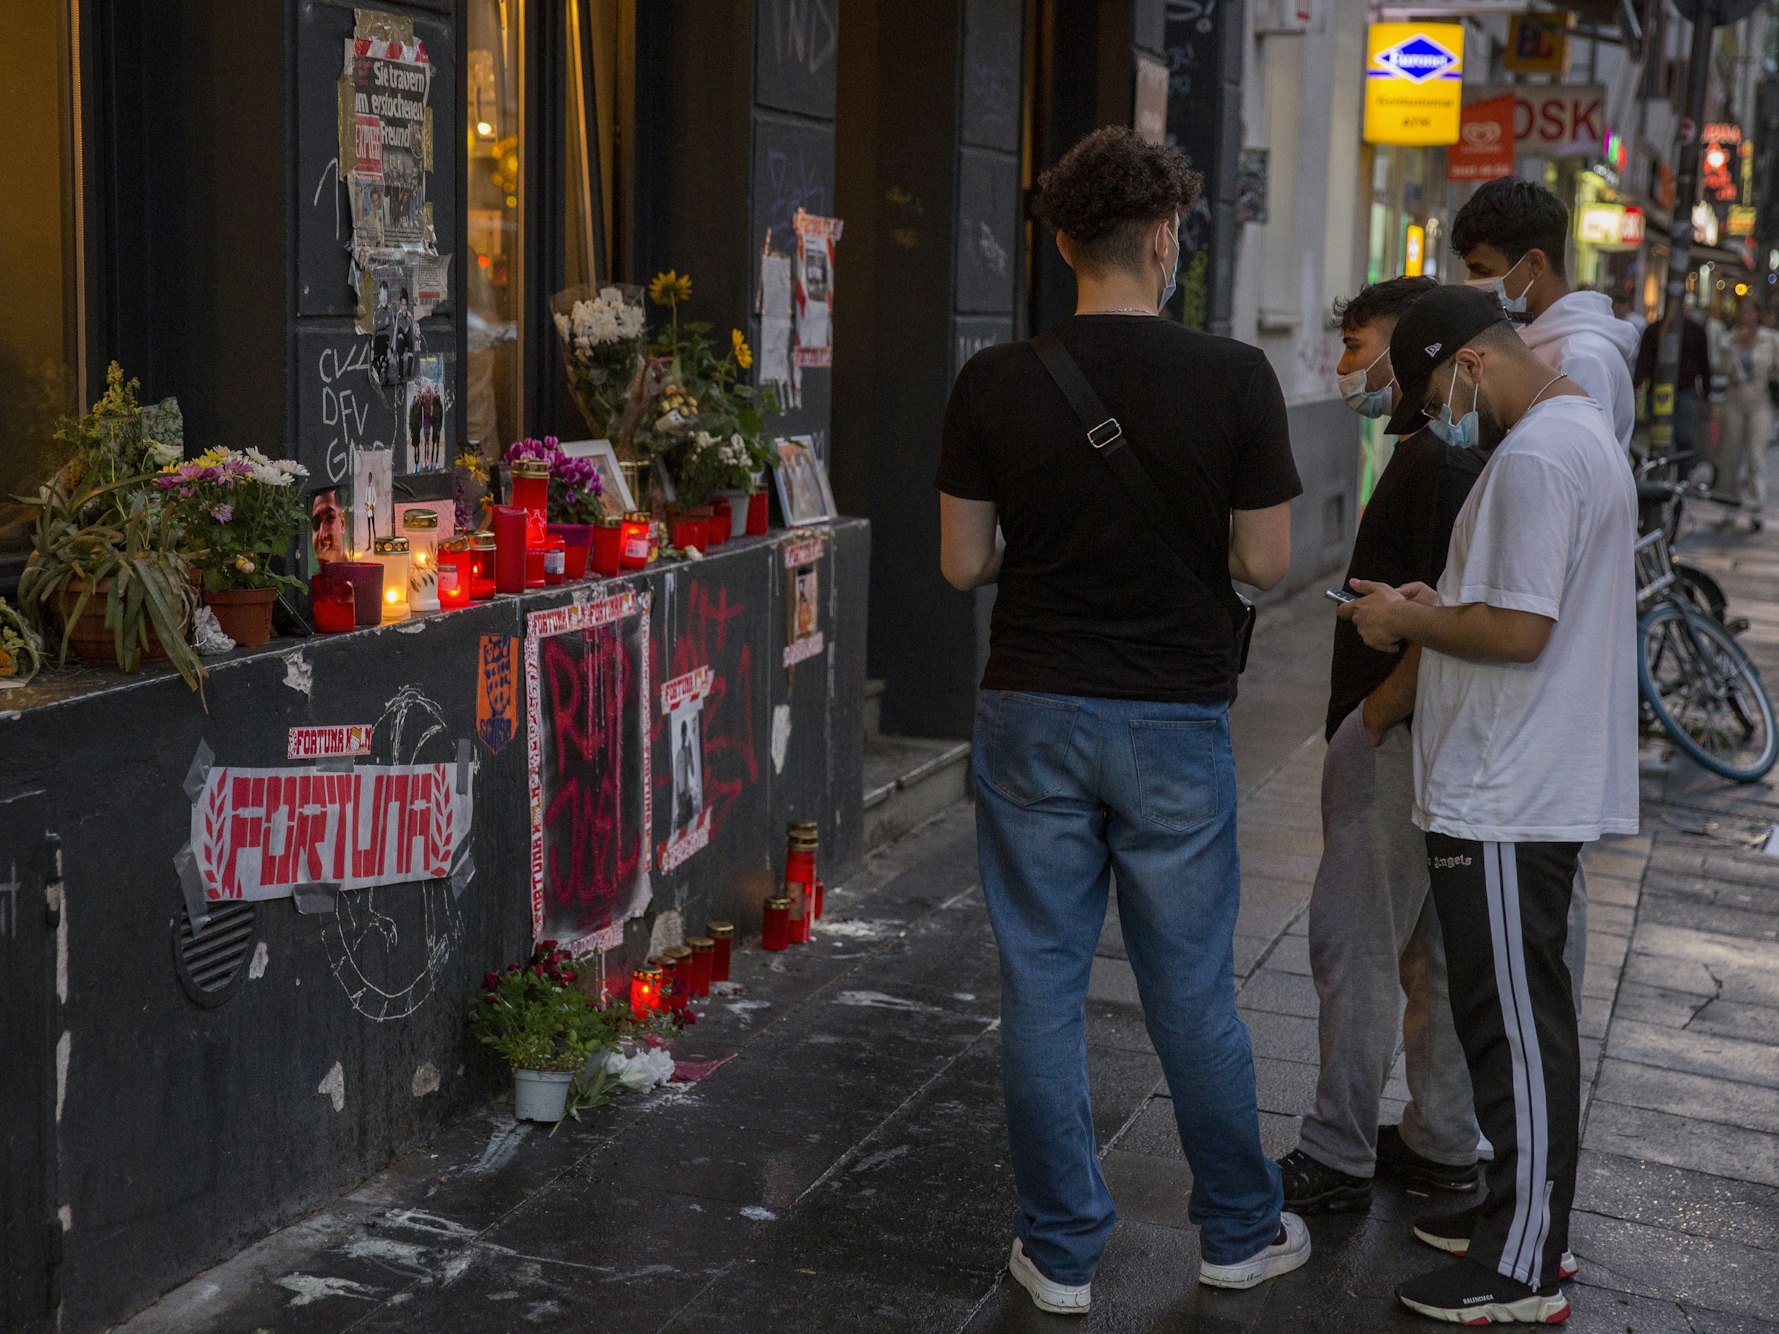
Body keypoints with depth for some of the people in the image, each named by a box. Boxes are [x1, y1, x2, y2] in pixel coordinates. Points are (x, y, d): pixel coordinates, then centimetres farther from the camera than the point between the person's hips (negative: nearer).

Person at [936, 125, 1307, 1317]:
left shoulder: (995, 384, -5)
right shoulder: (1234, 379, -9)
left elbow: (963, 563, -1)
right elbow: (1264, 562, -6)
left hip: (1034, 717, 1)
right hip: (1176, 723, -1)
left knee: (1043, 986, 10)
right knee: (1194, 991, 13)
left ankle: (1063, 1252, 21)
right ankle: (1242, 1233, 30)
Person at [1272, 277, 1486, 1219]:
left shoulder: (1443, 461, -17)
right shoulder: (1426, 453, 16)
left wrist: (1370, 721, -19)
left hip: (1395, 742, -11)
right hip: (1407, 740, 11)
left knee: (1352, 943, -5)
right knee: (1430, 946, 15)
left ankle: (1335, 1160, 3)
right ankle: (1442, 1145, 24)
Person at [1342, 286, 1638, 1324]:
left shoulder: (1534, 456, -18)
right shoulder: (1586, 433, 16)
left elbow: (1521, 630, -24)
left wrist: (1410, 620, -9)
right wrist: (1441, 611, 11)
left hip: (1507, 806, -11)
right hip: (1536, 790, 11)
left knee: (1517, 1024, -2)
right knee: (1520, 1016, 18)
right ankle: (1528, 1215, 30)